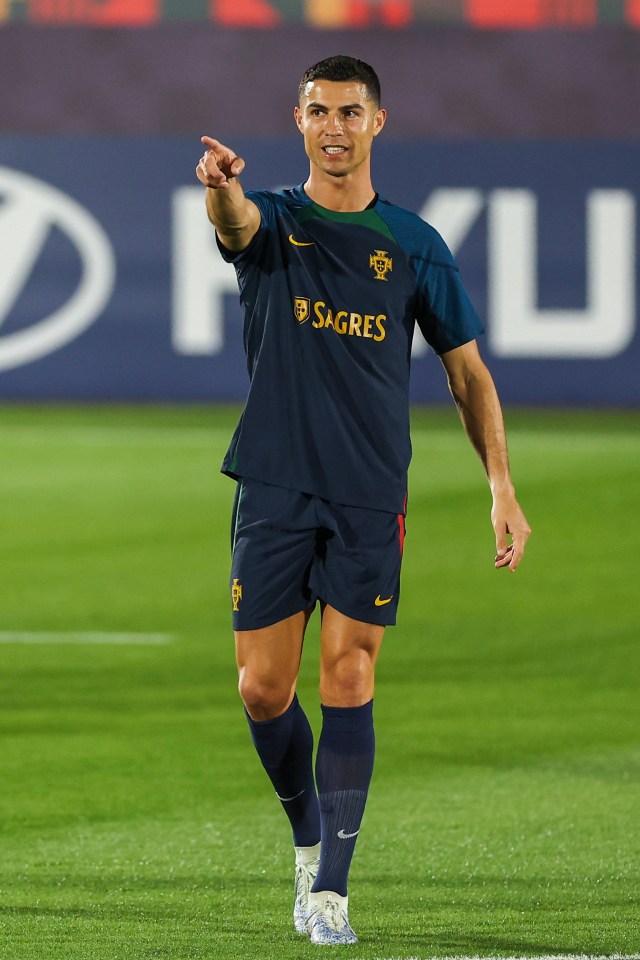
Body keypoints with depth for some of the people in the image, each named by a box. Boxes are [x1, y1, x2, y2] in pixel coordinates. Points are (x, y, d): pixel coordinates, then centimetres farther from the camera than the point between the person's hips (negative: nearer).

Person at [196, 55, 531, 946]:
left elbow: (468, 371, 11)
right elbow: (237, 221, -25)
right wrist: (221, 185, -51)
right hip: (274, 491, 0)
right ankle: (310, 833, 27)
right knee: (263, 689, 0)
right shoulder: (272, 222, 2)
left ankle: (331, 889, -6)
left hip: (370, 501, 0)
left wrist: (502, 487, 1)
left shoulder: (414, 245, 5)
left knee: (349, 680, -8)